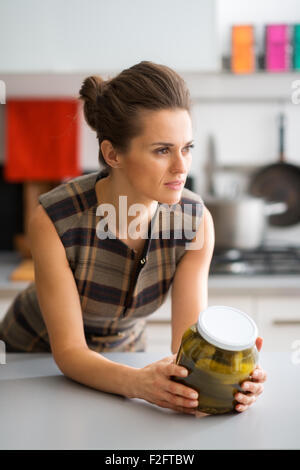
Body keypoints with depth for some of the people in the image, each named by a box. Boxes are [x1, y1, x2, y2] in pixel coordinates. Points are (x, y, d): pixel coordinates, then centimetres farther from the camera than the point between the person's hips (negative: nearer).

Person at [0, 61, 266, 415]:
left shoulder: (195, 221, -20)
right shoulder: (54, 220, -29)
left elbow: (189, 342, -20)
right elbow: (69, 351, -26)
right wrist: (137, 382, -44)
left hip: (123, 353, 2)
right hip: (33, 356, -1)